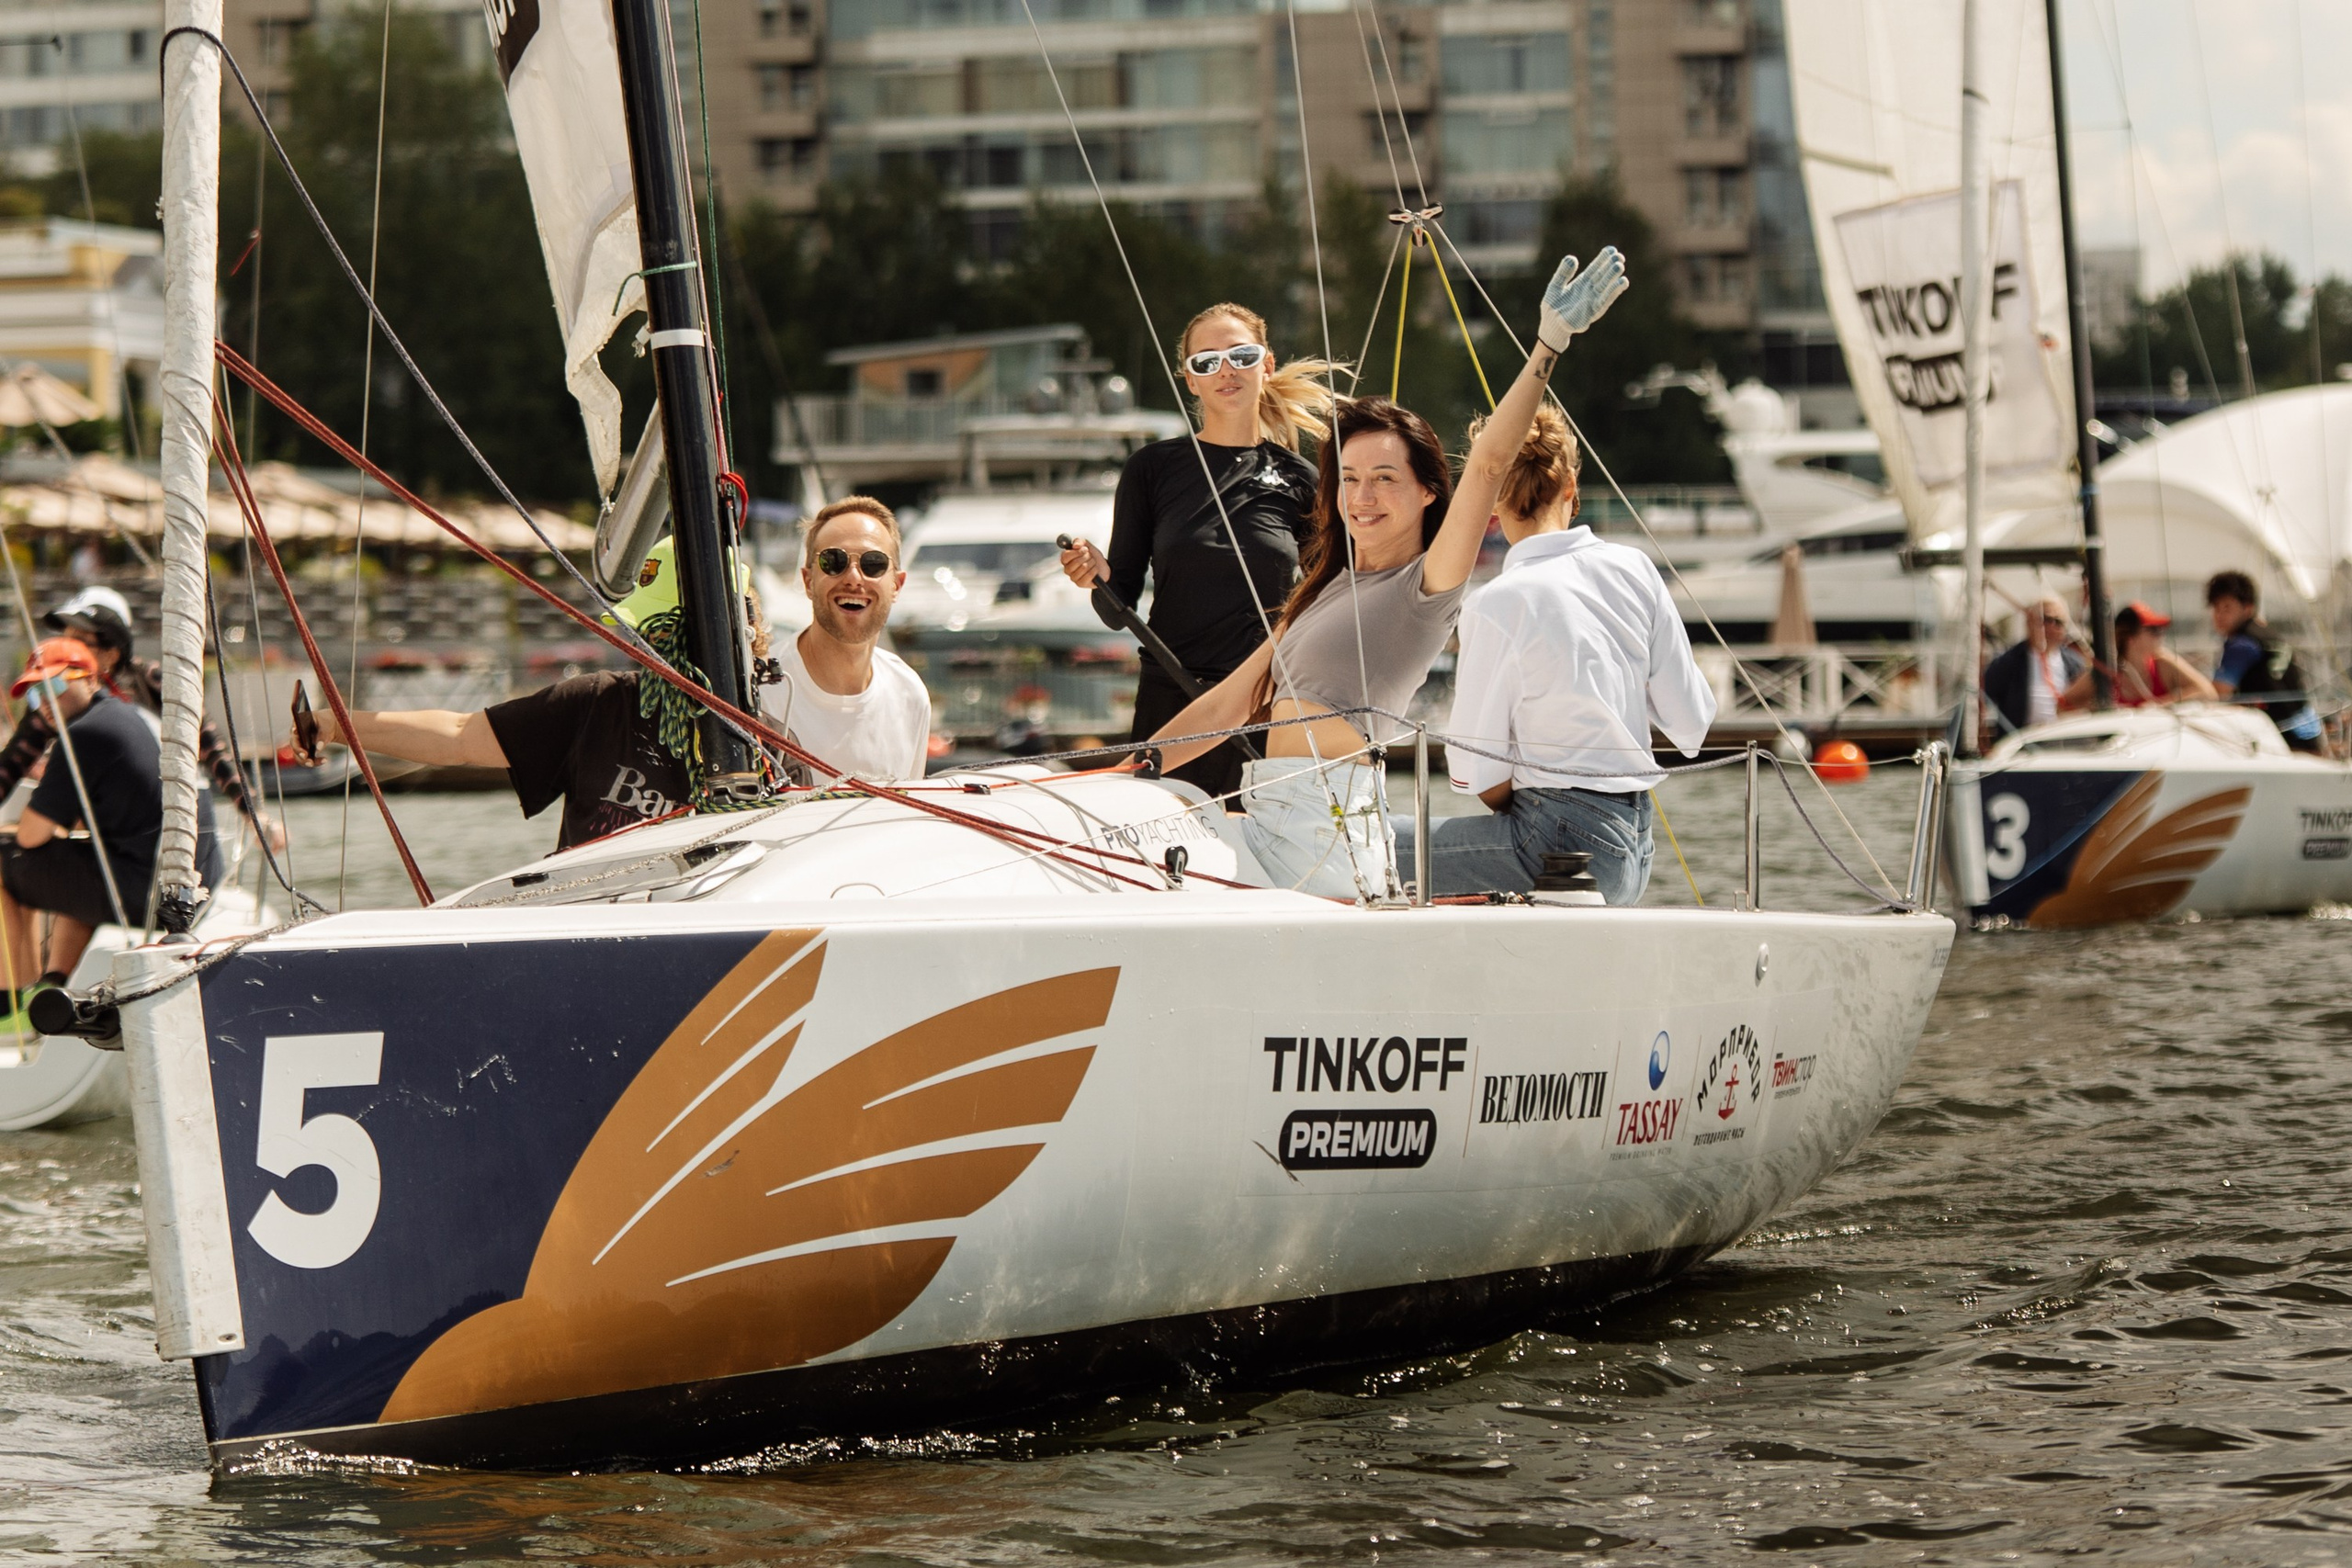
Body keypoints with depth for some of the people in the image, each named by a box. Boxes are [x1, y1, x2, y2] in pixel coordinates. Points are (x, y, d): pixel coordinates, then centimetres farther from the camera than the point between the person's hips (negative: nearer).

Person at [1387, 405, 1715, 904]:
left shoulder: (1498, 606, -13)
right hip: (1633, 850, 7)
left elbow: (1476, 774, -9)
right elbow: (1693, 724, 8)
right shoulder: (1633, 569, 4)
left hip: (1559, 842, -7)